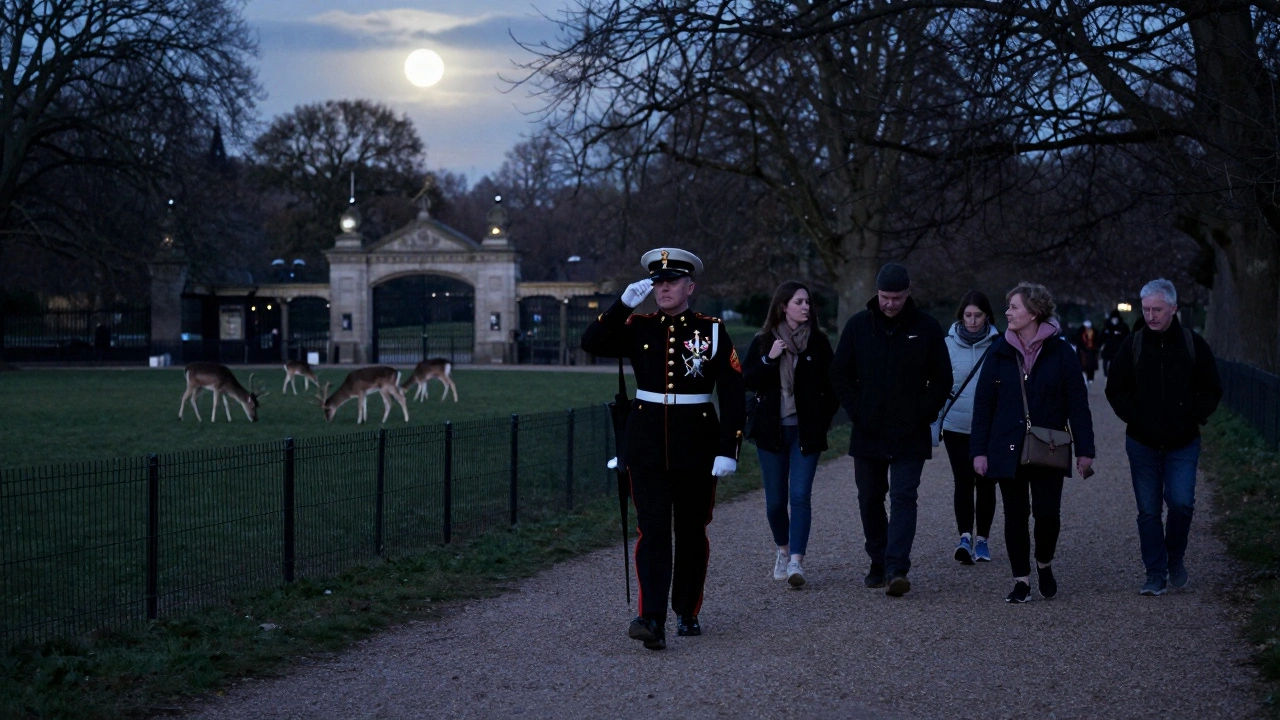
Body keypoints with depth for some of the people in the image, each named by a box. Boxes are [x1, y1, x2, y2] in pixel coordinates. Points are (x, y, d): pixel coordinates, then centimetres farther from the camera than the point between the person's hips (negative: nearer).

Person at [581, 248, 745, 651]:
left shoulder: (711, 331, 0)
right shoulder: (638, 328, 5)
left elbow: (733, 394, -2)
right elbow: (592, 343, -9)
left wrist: (728, 450, -10)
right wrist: (624, 303, -17)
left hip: (696, 447, 0)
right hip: (647, 446, 0)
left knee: (691, 532, 11)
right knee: (652, 531, -9)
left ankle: (688, 613, 26)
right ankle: (652, 619, -17)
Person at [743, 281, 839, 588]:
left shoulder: (818, 341, 1)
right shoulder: (764, 341, 3)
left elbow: (831, 384, 7)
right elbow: (747, 380, -4)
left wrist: (824, 418, 1)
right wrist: (769, 359, -17)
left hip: (805, 430, -1)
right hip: (772, 430, 1)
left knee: (800, 495, -11)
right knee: (775, 499, 7)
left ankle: (796, 561, -15)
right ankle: (784, 549, 29)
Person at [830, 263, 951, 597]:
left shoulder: (926, 328, 0)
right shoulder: (858, 325, 3)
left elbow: (942, 379, 5)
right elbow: (840, 374, 8)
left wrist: (923, 415, -5)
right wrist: (857, 413, -2)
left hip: (910, 435, -3)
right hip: (867, 433, 3)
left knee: (903, 498, -11)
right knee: (870, 500, 9)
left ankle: (897, 568, -18)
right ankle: (878, 564, 21)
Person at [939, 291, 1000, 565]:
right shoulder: (948, 344, 0)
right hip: (956, 427, 0)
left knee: (985, 483, 7)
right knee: (963, 481, -9)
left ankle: (982, 539, 18)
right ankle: (965, 537, -16)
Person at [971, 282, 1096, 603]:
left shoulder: (1060, 352, -2)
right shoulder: (1000, 353, 3)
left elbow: (1077, 404, -2)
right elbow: (983, 404, 4)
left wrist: (1084, 450, -5)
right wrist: (979, 449, -1)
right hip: (1007, 451, 2)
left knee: (1047, 513, -7)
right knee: (1015, 517, 5)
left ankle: (1044, 564, 21)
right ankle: (1022, 580, 15)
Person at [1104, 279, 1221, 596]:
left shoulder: (1194, 345, 1)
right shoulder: (1132, 346, 2)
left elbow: (1211, 390, 8)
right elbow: (1115, 390, 8)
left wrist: (1194, 418, -5)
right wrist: (1134, 419, -3)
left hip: (1183, 443, -1)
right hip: (1143, 444, 1)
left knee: (1181, 502, -12)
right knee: (1149, 511, 2)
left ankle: (1175, 559, 13)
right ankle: (1156, 574, 10)